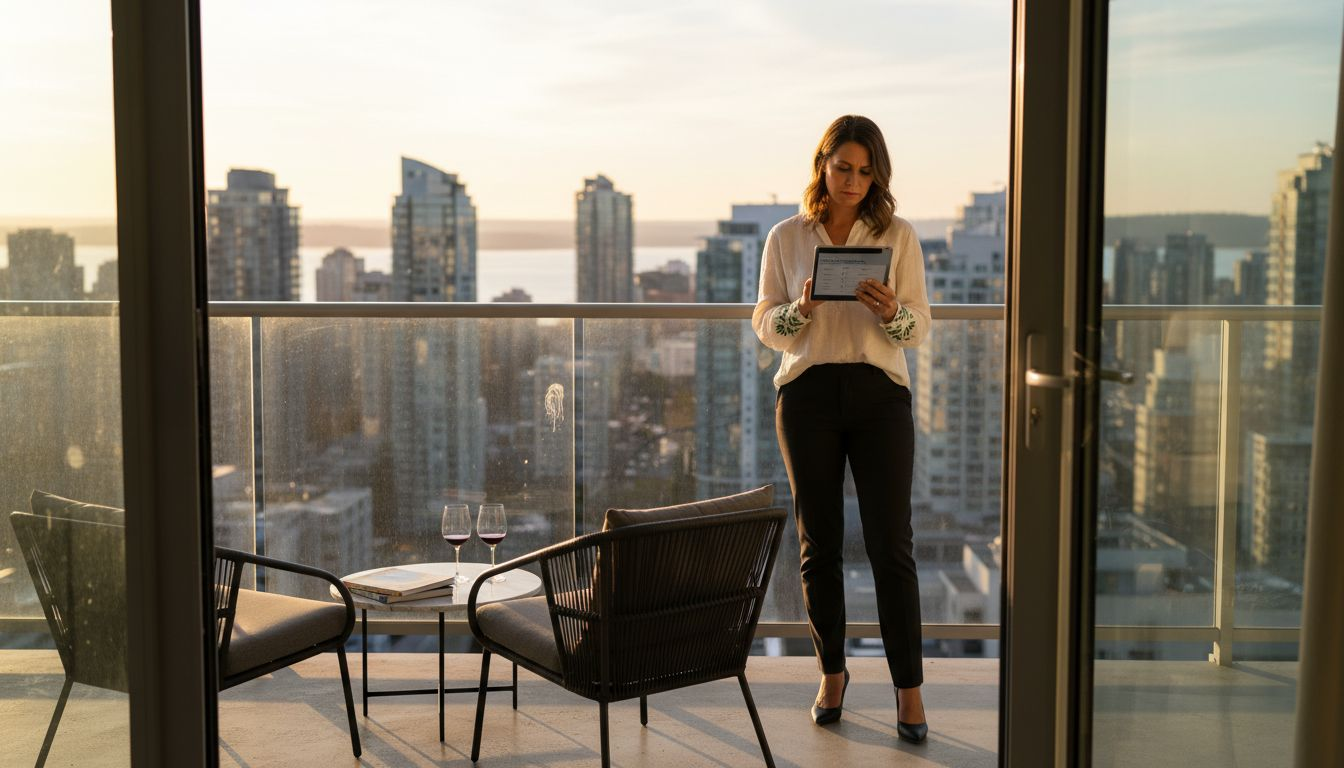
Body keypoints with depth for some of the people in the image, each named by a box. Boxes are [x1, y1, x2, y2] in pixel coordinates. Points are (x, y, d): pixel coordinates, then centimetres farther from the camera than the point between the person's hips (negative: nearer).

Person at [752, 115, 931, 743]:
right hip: (807, 391, 1)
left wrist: (892, 312, -18)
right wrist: (800, 309, -13)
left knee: (891, 544, -3)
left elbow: (920, 329, 4)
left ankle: (909, 688, 5)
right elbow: (765, 325, 7)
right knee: (819, 542, 6)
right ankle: (831, 672, 22)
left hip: (879, 392, -1)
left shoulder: (897, 236, 5)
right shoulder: (786, 237, 7)